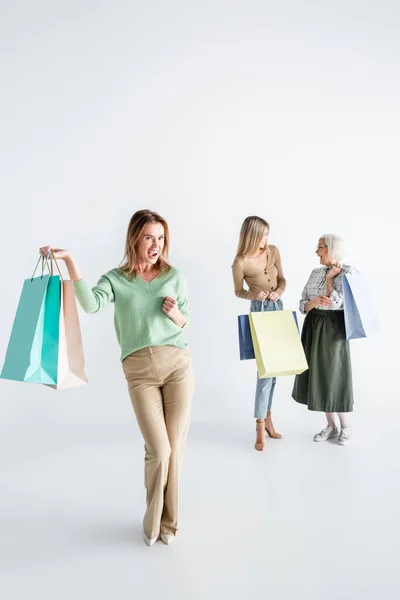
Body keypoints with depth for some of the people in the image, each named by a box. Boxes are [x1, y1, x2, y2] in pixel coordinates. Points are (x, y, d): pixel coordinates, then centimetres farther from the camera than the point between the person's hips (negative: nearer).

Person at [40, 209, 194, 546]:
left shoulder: (174, 277, 9)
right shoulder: (116, 279, 4)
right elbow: (91, 304, -17)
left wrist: (174, 313, -5)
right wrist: (70, 261, -19)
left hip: (178, 365, 2)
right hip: (139, 371, -2)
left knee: (175, 448, 5)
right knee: (159, 450, -5)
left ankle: (168, 521, 27)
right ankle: (153, 522, 23)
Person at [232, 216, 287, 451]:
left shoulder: (274, 251, -1)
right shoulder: (240, 262, -15)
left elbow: (282, 280, 7)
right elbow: (238, 292, -2)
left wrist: (278, 291, -14)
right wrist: (254, 295, -21)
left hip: (278, 307, 6)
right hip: (259, 311, -6)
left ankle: (268, 416, 23)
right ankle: (260, 425, -2)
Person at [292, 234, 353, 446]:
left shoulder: (347, 272, -8)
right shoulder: (315, 273, 10)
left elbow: (336, 303, -19)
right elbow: (302, 305, 5)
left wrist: (329, 278, -10)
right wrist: (314, 302, -16)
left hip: (333, 329, -6)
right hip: (313, 327, 6)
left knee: (335, 376, 0)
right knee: (318, 376, 9)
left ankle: (345, 427, 20)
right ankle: (331, 426, 23)